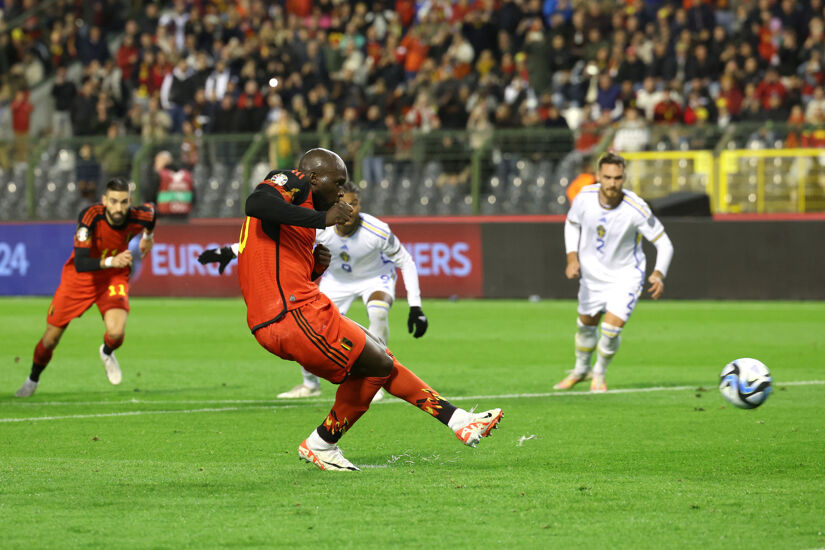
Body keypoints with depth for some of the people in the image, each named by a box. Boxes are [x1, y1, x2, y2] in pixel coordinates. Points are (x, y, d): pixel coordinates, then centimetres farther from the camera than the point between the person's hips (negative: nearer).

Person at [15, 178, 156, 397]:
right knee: (51, 337, 5)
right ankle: (33, 380, 36)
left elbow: (150, 210, 7)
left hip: (113, 278, 1)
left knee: (116, 332, -24)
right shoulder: (90, 216, -32)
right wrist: (111, 261, -55)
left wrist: (148, 236, 26)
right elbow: (80, 264, -39)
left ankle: (107, 353, 15)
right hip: (79, 279, -1)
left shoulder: (138, 217, -22)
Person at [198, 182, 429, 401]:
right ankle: (310, 384, 24)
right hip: (337, 279, 3)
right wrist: (231, 251, -23)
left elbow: (405, 261, -19)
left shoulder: (377, 231, -35)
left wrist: (415, 307, -21)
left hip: (375, 276, -2)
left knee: (378, 312, -34)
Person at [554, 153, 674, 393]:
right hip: (592, 272, 3)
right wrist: (572, 257, -9)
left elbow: (664, 244, -19)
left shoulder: (636, 209, -28)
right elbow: (572, 224, 4)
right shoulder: (585, 197, -18)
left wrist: (658, 274, -35)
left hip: (625, 274, -3)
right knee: (586, 325, 18)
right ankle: (580, 369, 47)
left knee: (611, 329, -14)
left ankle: (599, 373, 15)